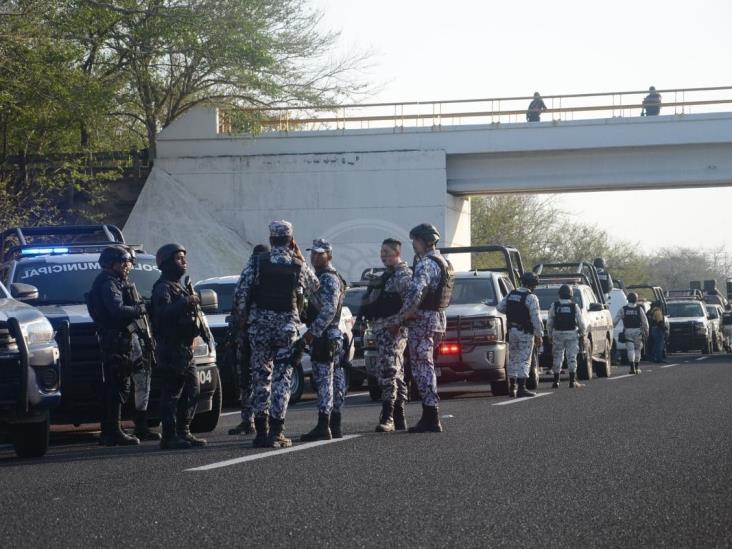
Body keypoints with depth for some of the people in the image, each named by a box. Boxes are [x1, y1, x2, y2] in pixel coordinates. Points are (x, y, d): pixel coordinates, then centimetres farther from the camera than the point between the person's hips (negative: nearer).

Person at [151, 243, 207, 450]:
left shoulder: (179, 286, 23)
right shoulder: (163, 287, -9)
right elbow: (163, 313, -26)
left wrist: (197, 326, 18)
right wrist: (186, 302, -29)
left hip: (185, 349, 10)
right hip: (171, 349, -10)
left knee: (192, 392, 11)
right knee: (171, 394, -9)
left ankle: (183, 432, 16)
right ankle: (170, 436, -9)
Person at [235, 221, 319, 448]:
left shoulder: (256, 262, -3)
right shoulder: (298, 266, -1)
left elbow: (242, 291, -7)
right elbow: (314, 287, 17)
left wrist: (243, 318, 5)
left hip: (259, 325, 1)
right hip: (287, 325, 0)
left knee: (261, 376, 9)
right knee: (282, 377, 2)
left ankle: (261, 431, 9)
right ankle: (276, 432, -5)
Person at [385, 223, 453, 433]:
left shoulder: (426, 264, -16)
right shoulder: (443, 263, 16)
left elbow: (415, 295, -25)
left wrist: (399, 320, -17)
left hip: (422, 321, -10)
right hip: (437, 318, 10)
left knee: (422, 369, -7)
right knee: (426, 368, 16)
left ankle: (431, 420, -9)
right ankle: (429, 418, 19)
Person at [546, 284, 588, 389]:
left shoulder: (554, 306, -2)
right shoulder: (574, 307, -3)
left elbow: (549, 323, 0)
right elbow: (581, 322, 0)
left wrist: (550, 335, 12)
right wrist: (583, 333, 17)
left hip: (557, 334, 1)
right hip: (572, 334, -1)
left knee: (557, 357, 5)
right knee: (572, 357, 2)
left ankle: (556, 381, 5)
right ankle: (572, 381, -1)